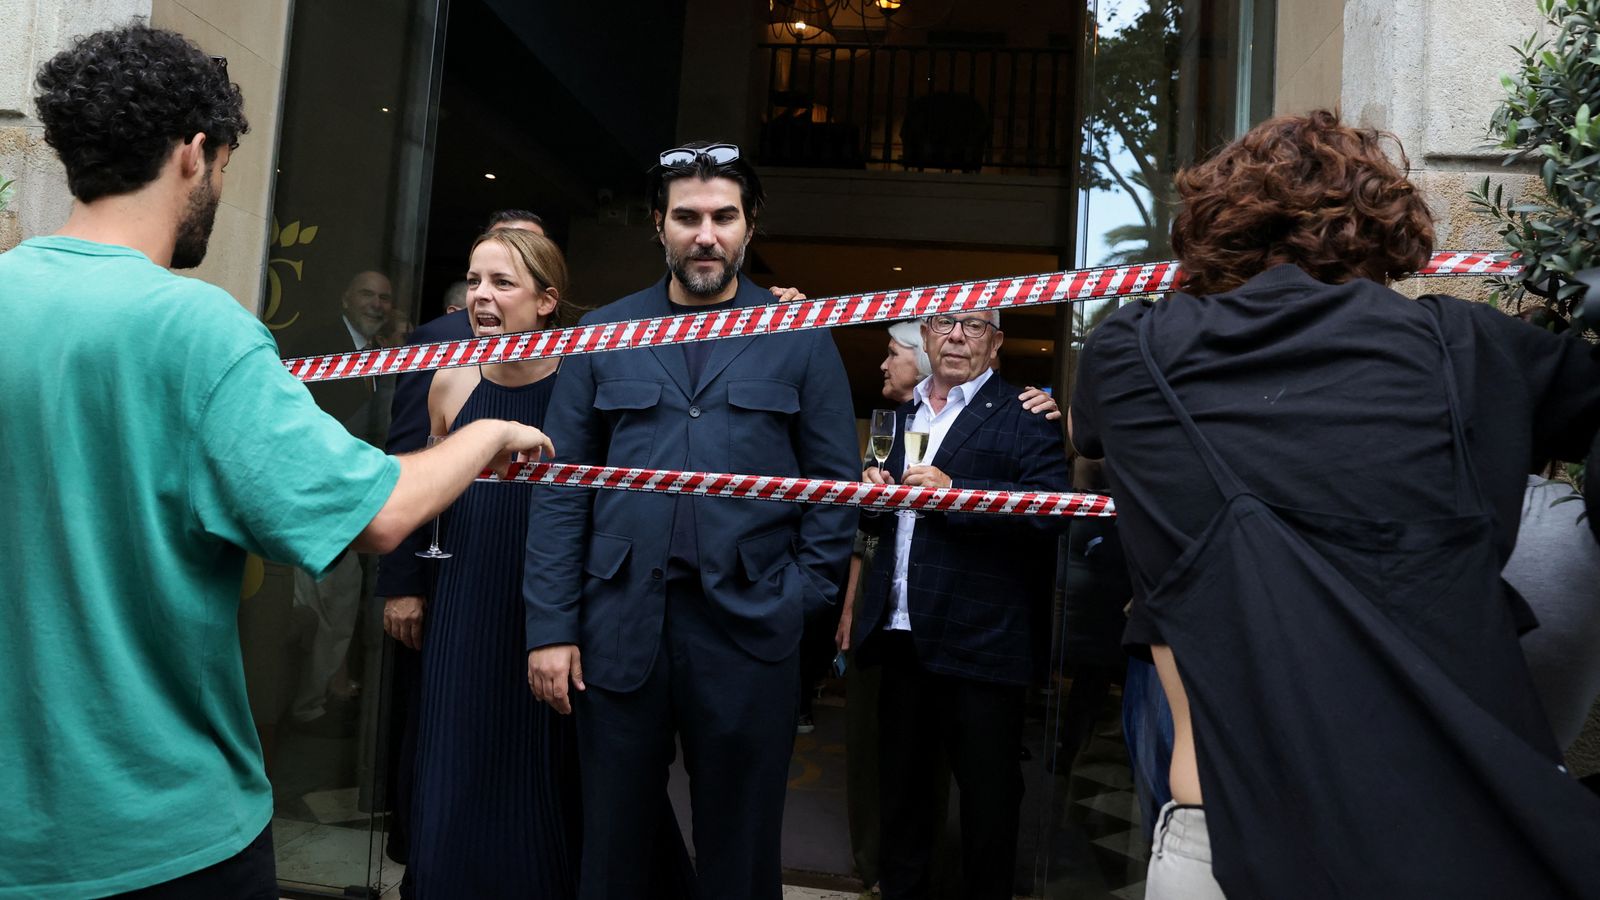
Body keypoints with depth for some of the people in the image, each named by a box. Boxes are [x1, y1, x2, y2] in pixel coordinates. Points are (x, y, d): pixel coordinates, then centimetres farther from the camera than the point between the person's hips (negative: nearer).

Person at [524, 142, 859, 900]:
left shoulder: (800, 339, 4)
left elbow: (836, 486, 4)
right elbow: (562, 488, 3)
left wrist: (798, 598, -5)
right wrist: (550, 626, -2)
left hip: (747, 629, -1)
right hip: (620, 624, 2)